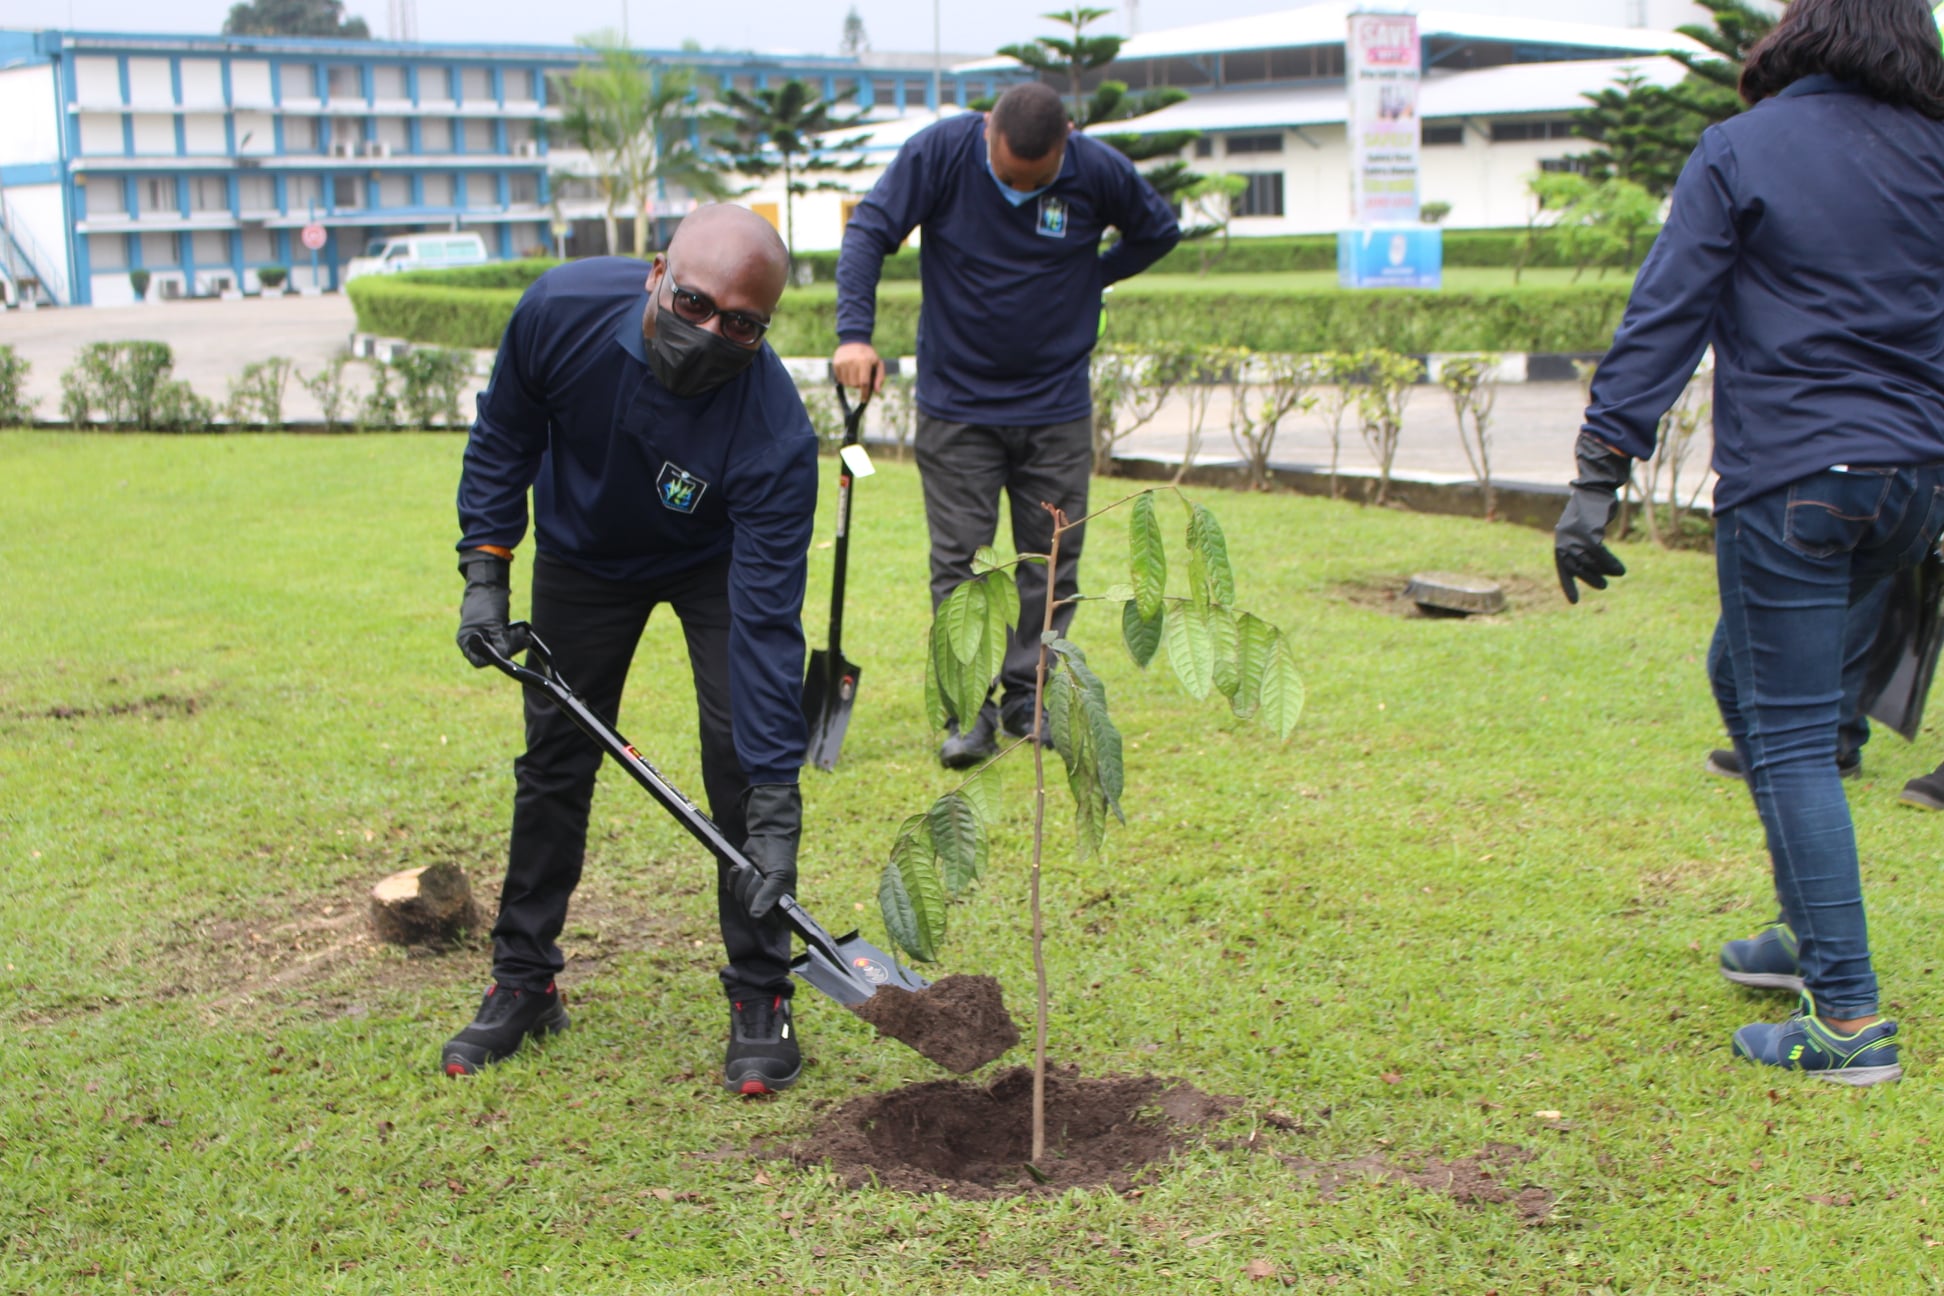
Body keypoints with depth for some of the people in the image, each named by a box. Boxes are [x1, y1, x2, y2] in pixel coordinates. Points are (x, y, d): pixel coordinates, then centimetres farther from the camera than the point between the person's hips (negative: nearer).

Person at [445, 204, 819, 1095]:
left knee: (740, 759, -15)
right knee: (555, 761, 6)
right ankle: (522, 981, 22)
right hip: (583, 551, 3)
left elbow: (767, 621, -39)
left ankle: (760, 999, 0)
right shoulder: (561, 310, -32)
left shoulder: (775, 432, -40)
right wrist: (484, 571, -14)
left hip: (714, 560, -3)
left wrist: (775, 806, -41)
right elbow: (503, 437, -10)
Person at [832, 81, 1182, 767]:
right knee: (959, 560, -4)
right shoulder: (940, 151, -12)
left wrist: (1089, 279, 4)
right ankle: (970, 710, 3)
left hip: (1057, 406, 2)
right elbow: (870, 230, -11)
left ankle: (1027, 694, 19)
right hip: (956, 404, -1)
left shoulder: (1100, 171, -8)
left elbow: (1158, 232, 11)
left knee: (1050, 557, 6)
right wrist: (855, 333, -22)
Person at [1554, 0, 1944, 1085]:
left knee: (1793, 741, -2)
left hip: (1790, 484, -6)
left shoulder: (1740, 152, -4)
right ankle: (1810, 932, 30)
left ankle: (1849, 1019, -3)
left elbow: (1663, 322, -9)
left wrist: (1598, 478, -10)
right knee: (1745, 670, 24)